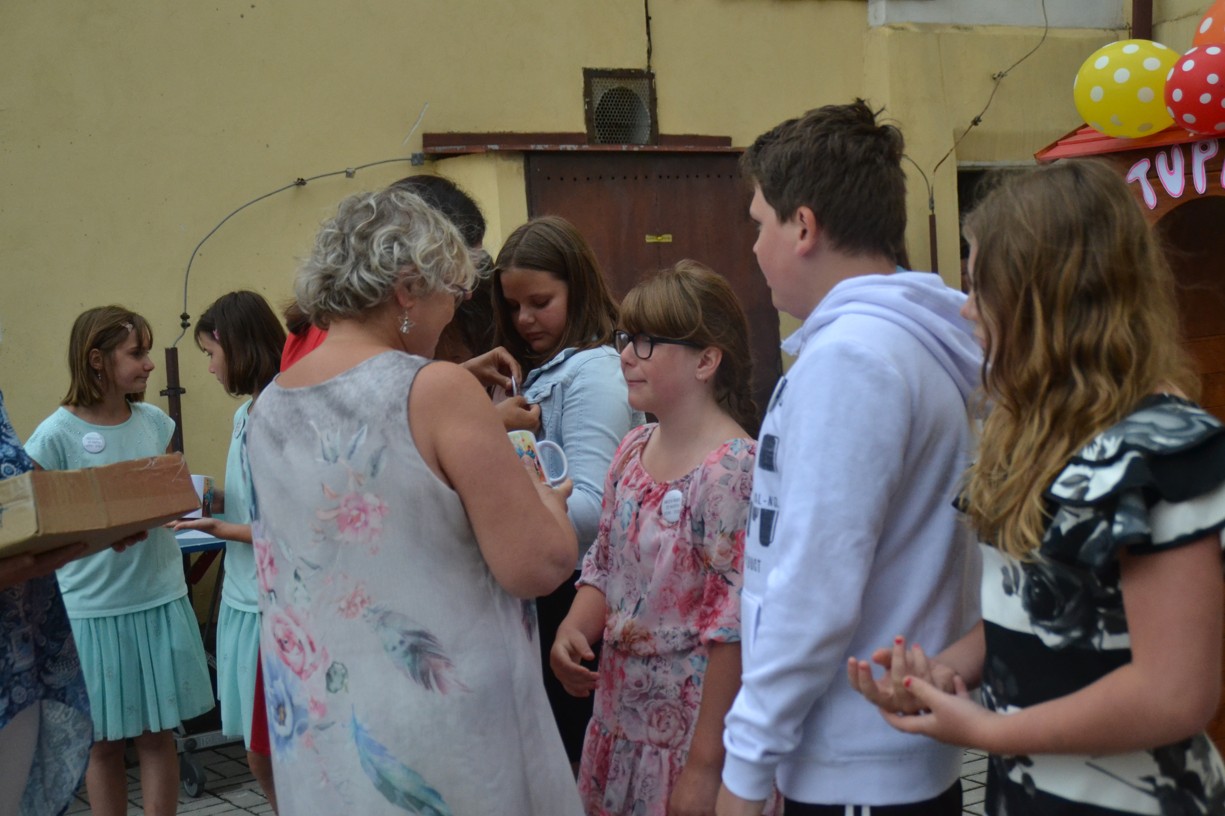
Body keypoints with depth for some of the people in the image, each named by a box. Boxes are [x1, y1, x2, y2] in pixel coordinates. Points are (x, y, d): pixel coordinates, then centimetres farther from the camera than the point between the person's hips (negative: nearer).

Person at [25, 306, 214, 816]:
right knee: (104, 741, 8)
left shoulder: (155, 422, 3)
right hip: (92, 606, -4)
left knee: (157, 733, 9)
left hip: (160, 598, 4)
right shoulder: (57, 436, -11)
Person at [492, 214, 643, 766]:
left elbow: (590, 510, -24)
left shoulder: (592, 372, -13)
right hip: (541, 588, 9)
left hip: (572, 594, -9)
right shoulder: (540, 371, 17)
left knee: (567, 745, -2)